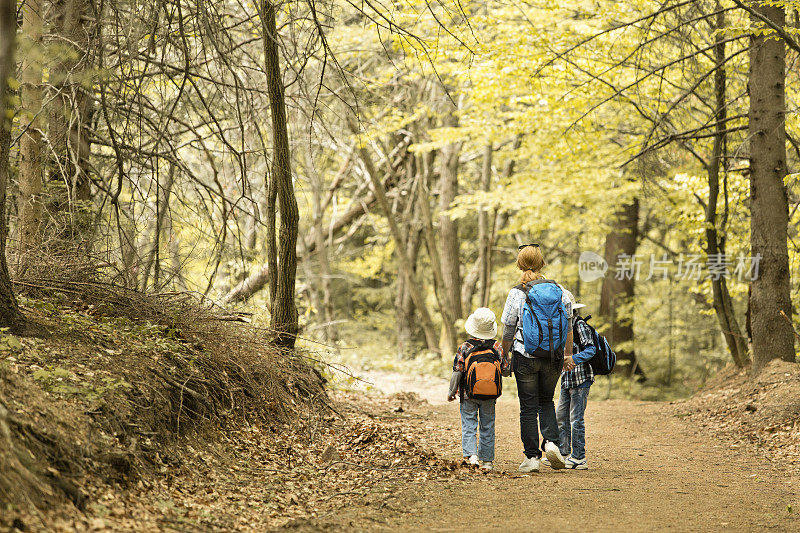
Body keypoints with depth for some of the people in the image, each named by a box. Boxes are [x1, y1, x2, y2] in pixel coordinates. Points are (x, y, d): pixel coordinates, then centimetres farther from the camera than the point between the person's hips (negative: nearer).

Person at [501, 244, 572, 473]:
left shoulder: (516, 293, -8)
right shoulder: (557, 289, -1)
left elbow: (508, 332, -3)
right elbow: (568, 326, 4)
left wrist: (505, 356, 10)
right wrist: (568, 355, 13)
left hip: (525, 356, -3)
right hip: (553, 357, 3)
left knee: (528, 407, 6)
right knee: (546, 401, 20)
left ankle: (532, 457, 6)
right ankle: (551, 441, 0)